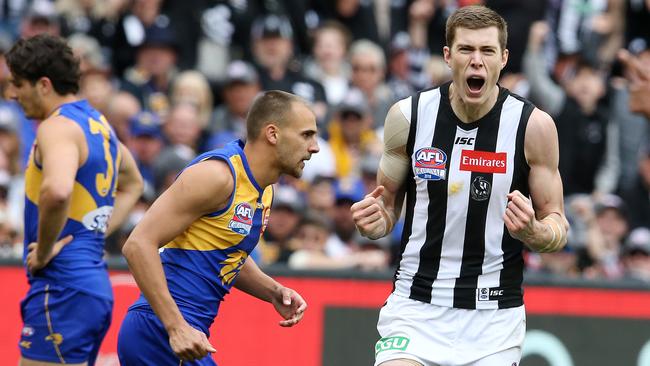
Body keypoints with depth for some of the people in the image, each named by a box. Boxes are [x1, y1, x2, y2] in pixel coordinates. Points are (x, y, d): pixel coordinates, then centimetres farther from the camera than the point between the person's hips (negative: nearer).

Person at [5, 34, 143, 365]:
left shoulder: (57, 127, -12)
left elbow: (57, 191, -33)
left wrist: (44, 251, -18)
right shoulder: (97, 122, 18)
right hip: (95, 282, 10)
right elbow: (133, 183, 36)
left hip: (62, 286, -10)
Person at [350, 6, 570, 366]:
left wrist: (533, 232, -23)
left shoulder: (534, 125, -7)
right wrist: (374, 222, -12)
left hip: (494, 316, 0)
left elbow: (557, 224, 0)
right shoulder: (408, 115, -3)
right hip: (416, 306, 0)